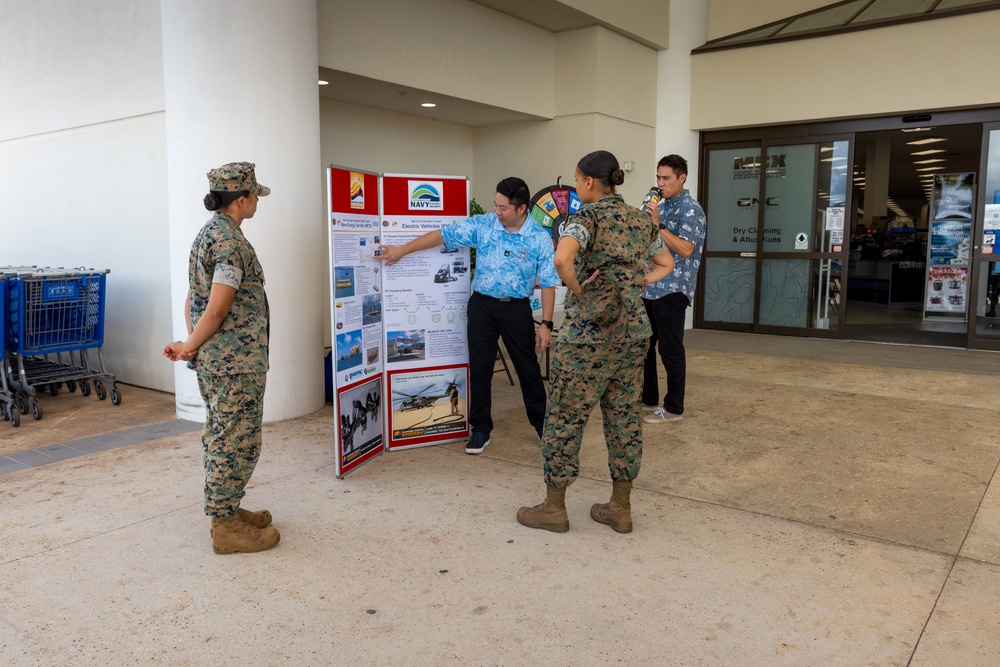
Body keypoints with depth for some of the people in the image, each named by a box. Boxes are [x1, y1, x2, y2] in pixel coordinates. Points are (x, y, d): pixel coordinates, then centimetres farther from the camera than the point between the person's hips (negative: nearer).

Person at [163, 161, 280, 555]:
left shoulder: (206, 234, 14)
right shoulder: (231, 241, -17)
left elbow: (193, 299, 14)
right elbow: (218, 308, -20)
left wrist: (192, 344, 6)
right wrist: (190, 346, -8)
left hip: (211, 360, 10)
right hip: (236, 362, -10)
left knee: (220, 438, 17)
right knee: (237, 441, -1)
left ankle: (225, 510, 30)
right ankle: (226, 527, 8)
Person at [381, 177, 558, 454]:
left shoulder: (540, 238, -8)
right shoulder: (482, 224, -5)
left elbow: (548, 284, -6)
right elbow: (443, 235, -4)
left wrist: (546, 324, -9)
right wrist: (402, 249, -8)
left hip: (517, 308, -1)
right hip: (482, 304, 2)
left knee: (528, 368, 9)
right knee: (479, 368, 5)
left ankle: (541, 423, 28)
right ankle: (481, 428, 20)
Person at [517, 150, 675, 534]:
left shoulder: (588, 216, -12)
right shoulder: (640, 220, 10)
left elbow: (562, 259, -31)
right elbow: (666, 264, 23)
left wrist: (578, 290, -15)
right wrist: (635, 284, 11)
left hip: (589, 332, -7)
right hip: (633, 329, 7)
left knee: (565, 417, 5)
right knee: (625, 416, 13)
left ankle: (554, 508, 17)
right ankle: (620, 507, 23)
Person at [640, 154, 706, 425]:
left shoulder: (691, 210, -9)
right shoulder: (660, 207, 16)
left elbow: (685, 250, -21)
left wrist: (658, 225, -23)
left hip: (672, 289, -8)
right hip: (649, 287, 8)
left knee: (670, 349, -1)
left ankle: (673, 408, 10)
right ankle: (647, 398, 26)